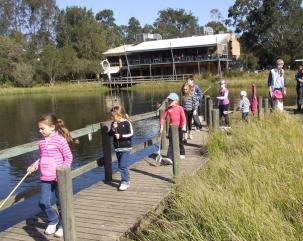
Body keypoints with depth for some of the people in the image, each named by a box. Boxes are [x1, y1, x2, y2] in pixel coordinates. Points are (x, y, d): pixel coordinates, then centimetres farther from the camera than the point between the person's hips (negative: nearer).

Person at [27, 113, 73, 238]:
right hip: (45, 178, 6)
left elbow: (68, 157, -11)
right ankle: (53, 220, 31)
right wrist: (34, 166, 3)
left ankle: (63, 225, 25)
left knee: (61, 203, 7)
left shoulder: (60, 140, -13)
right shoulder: (41, 142, 7)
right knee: (43, 202, 5)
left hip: (58, 178, -6)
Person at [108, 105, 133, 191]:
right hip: (117, 148, 6)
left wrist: (120, 136, -18)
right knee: (120, 166, 13)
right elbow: (109, 134, 5)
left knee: (123, 166, -11)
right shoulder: (113, 123, 5)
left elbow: (131, 134, -14)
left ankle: (125, 182, -3)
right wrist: (113, 129, -14)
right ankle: (126, 180, 28)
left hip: (125, 148, -6)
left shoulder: (127, 123, -10)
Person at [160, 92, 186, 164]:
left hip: (179, 127, -1)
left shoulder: (180, 108, -6)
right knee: (171, 143, -7)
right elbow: (163, 117, 5)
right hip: (171, 127, 1)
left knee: (180, 141, 14)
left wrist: (184, 126, -19)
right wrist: (161, 126, 0)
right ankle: (169, 158, -14)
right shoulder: (168, 109, 1)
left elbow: (183, 118, -10)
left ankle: (182, 154, 36)